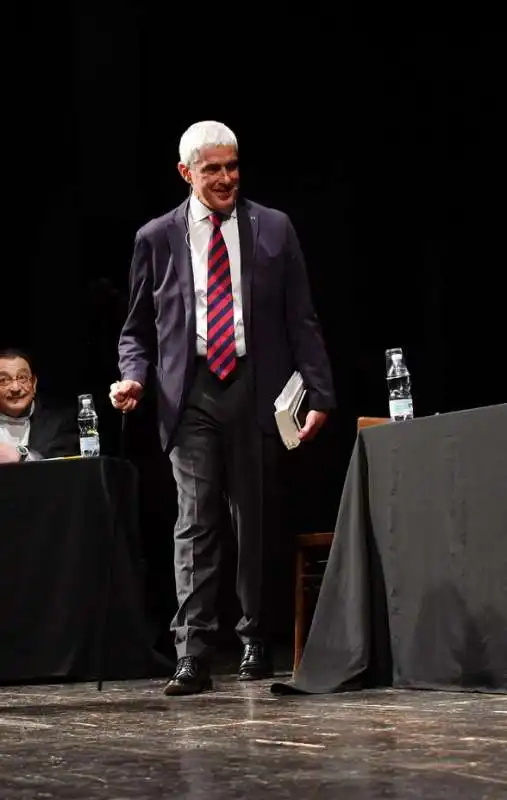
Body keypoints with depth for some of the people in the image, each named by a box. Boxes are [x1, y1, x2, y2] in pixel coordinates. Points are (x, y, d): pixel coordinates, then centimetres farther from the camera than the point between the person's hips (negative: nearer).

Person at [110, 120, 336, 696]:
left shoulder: (273, 229, 8)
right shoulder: (156, 238, 8)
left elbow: (301, 320, 6)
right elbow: (138, 328, 14)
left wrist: (318, 392, -2)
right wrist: (133, 376, -6)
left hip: (255, 392, 1)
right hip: (190, 395, 0)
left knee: (255, 523, 7)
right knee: (195, 524, -7)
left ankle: (255, 644, 20)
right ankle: (192, 656, -9)